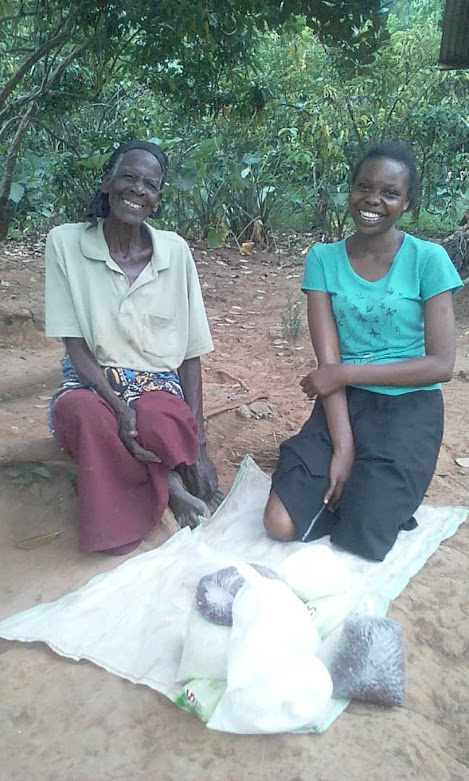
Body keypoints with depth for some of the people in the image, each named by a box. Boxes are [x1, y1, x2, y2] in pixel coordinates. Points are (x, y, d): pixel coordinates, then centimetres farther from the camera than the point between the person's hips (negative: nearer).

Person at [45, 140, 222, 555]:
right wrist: (120, 406, -23)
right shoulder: (66, 242, -3)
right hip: (92, 386, 0)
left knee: (161, 425, -37)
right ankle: (169, 486, -13)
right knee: (86, 413, -37)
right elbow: (75, 344, -7)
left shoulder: (175, 250, 0)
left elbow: (191, 353, 0)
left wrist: (198, 441, -9)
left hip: (160, 388, 0)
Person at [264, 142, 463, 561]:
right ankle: (356, 486, 15)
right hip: (344, 405, 2)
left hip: (408, 409, -2)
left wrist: (346, 372, -16)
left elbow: (441, 365, -11)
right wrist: (342, 447, -17)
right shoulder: (323, 259, -1)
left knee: (361, 538, -16)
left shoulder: (428, 260, -7)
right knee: (282, 524, -12)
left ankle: (388, 495, 17)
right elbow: (328, 361, -8)